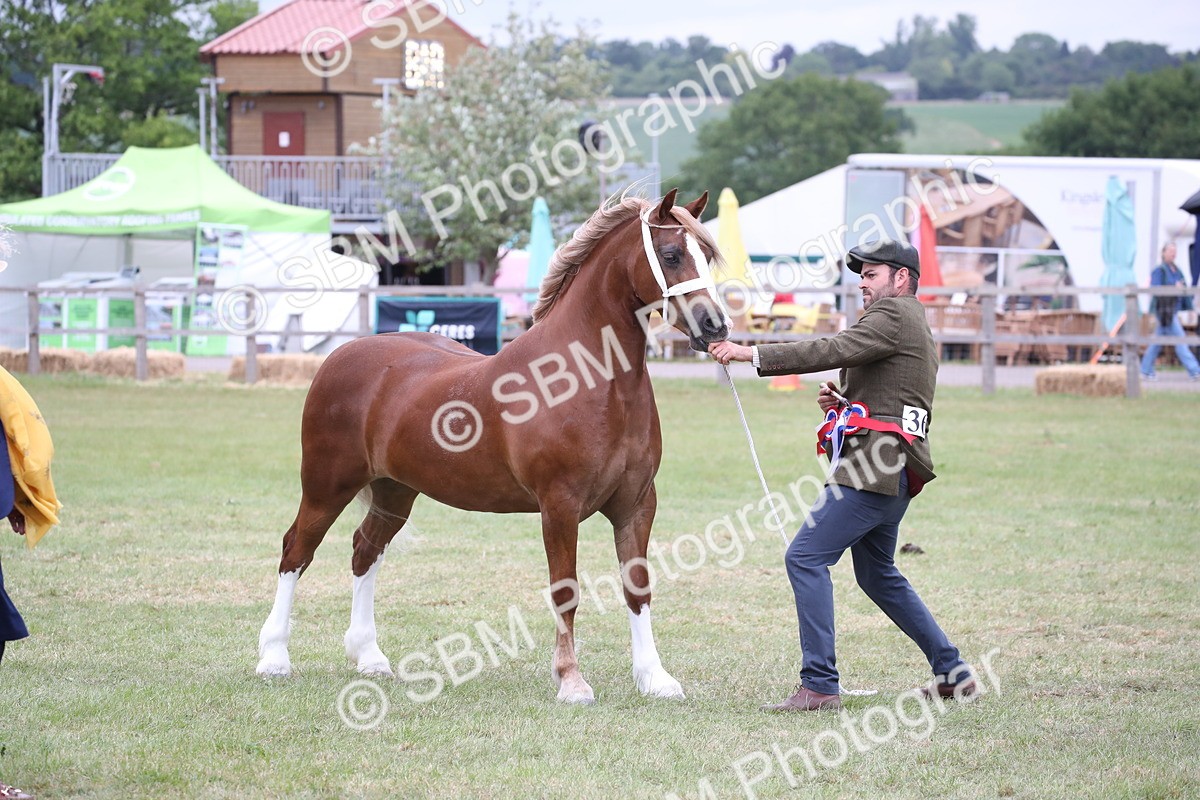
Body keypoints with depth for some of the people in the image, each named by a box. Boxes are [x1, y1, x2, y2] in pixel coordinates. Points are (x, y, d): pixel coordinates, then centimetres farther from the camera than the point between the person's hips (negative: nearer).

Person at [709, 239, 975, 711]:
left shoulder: (893, 314, -7)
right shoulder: (915, 328, 26)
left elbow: (834, 351, -20)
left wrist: (752, 353, -21)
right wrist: (843, 404, 12)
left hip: (874, 468, -11)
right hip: (892, 472, 11)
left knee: (805, 558, -14)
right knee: (877, 574, 23)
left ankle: (820, 685, -19)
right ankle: (952, 672, 26)